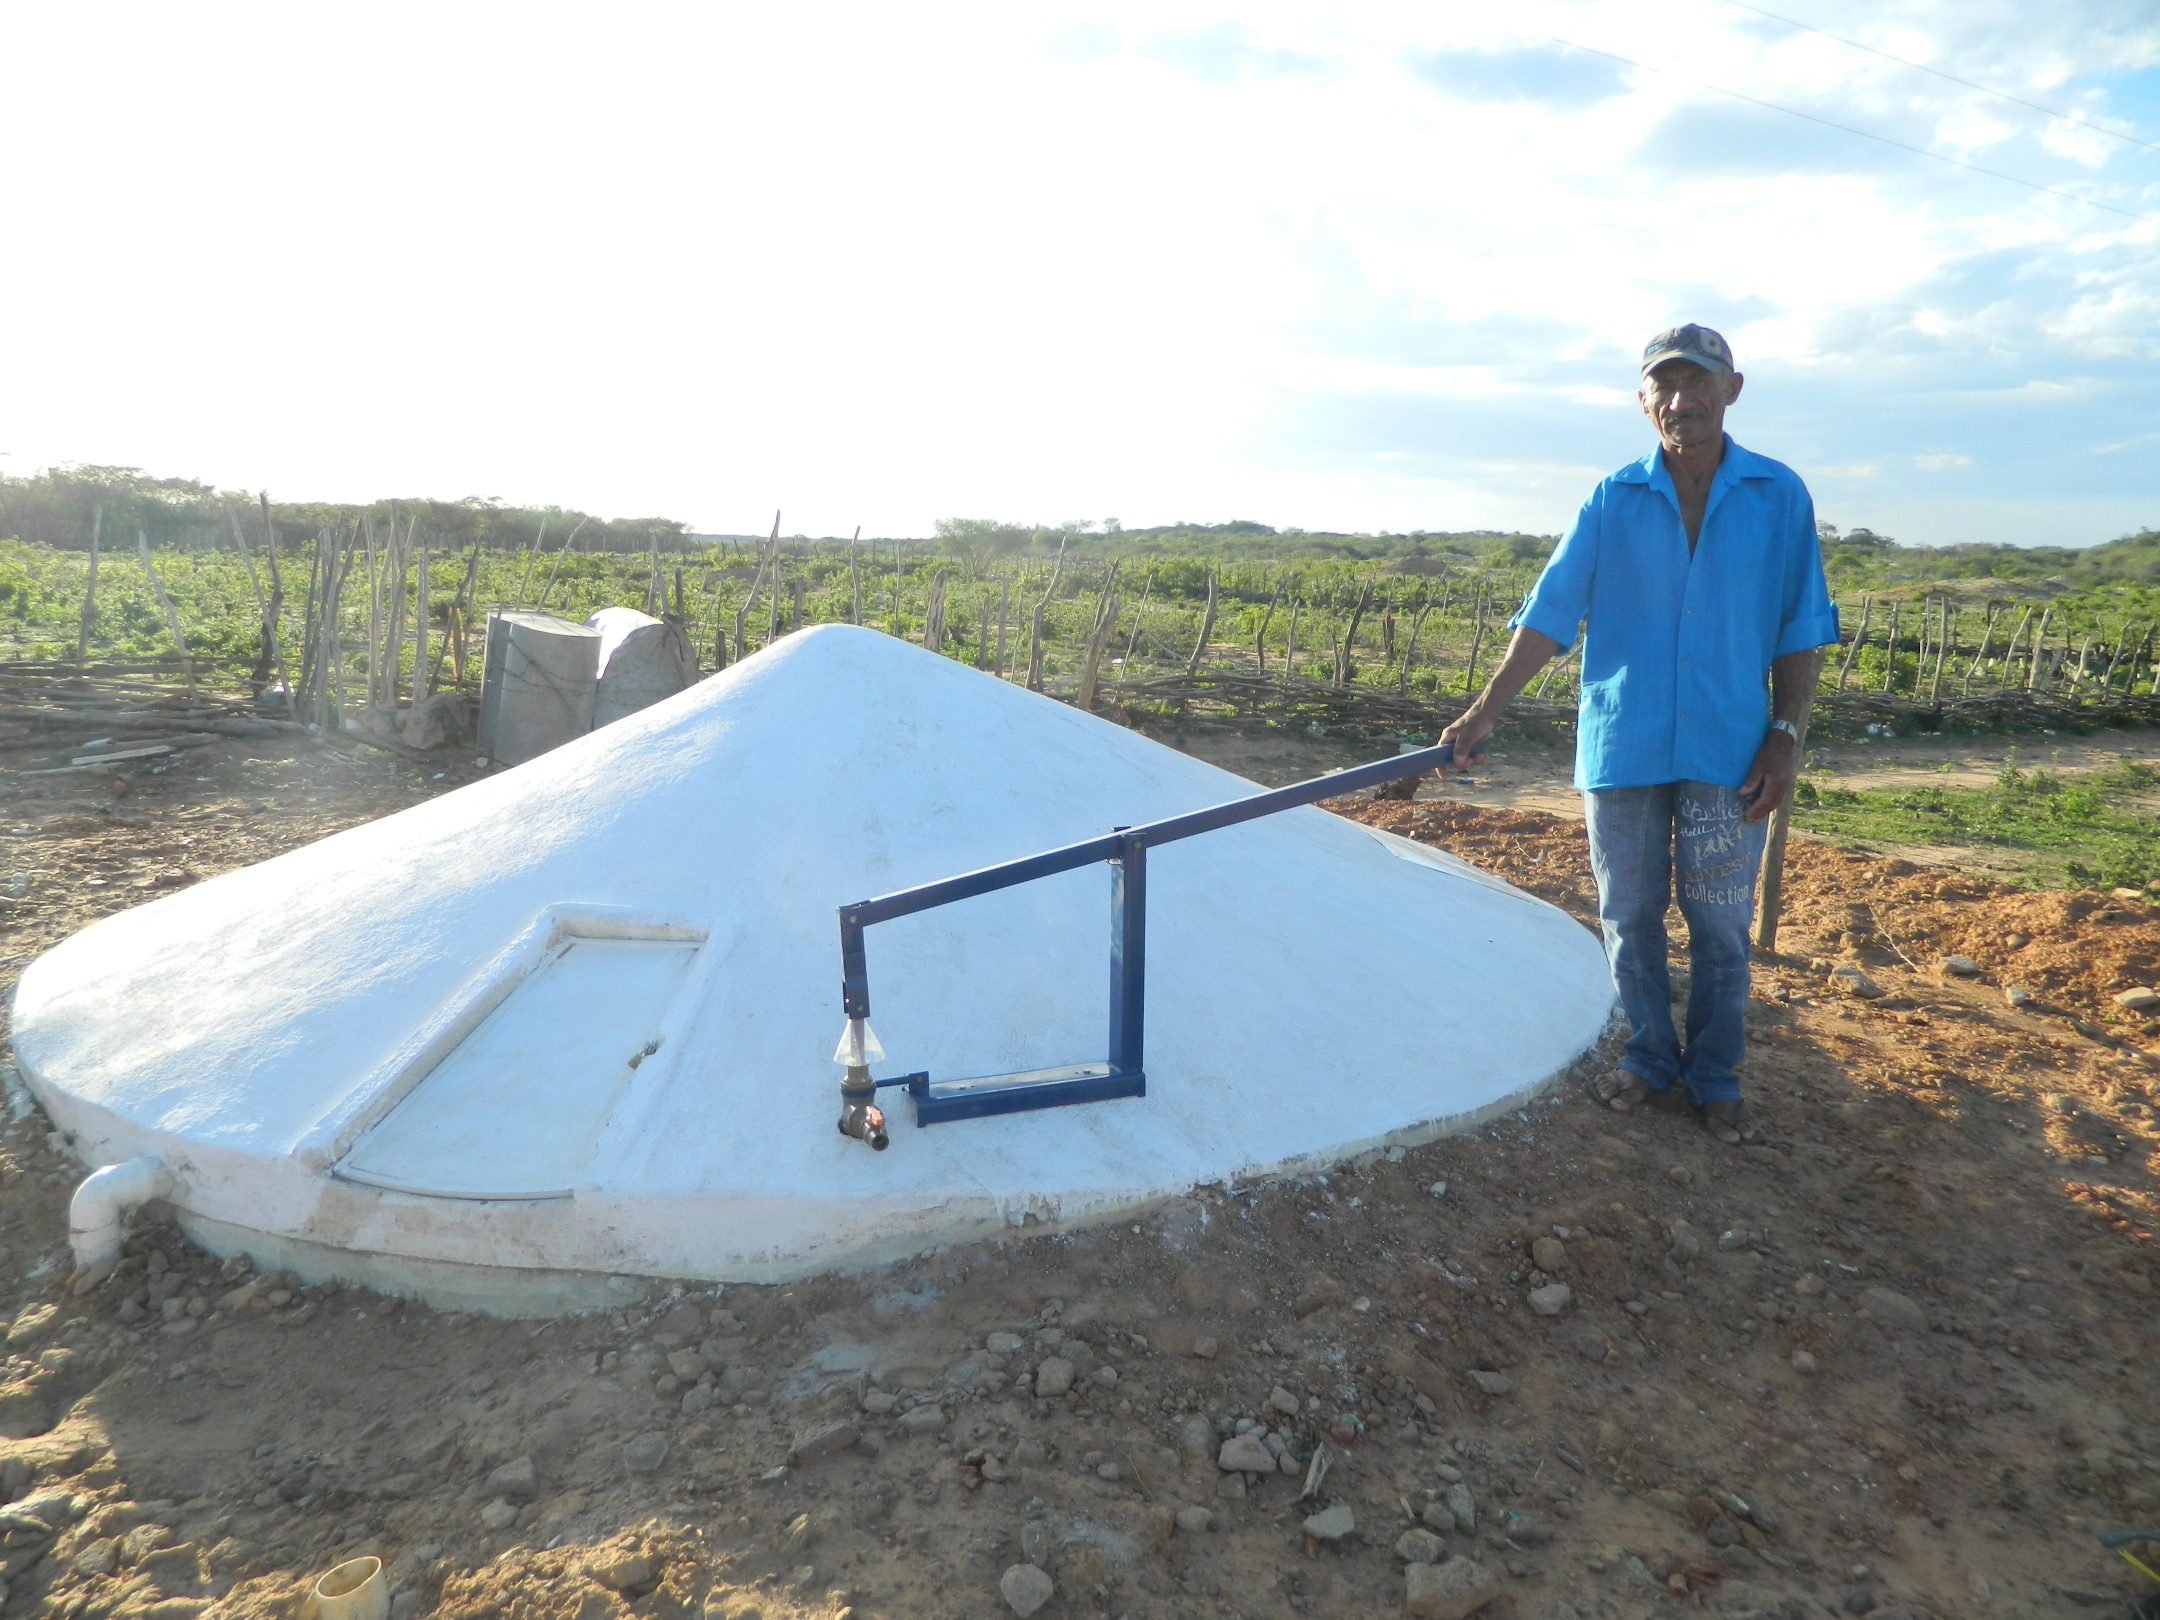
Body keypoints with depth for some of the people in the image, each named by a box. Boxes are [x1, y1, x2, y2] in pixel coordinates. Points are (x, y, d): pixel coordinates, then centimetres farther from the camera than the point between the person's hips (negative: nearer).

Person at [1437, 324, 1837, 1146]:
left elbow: (1800, 632, 2)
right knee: (1630, 915, 10)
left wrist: (1785, 737, -5)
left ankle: (1714, 1078, 24)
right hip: (1622, 744, 1)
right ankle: (1649, 1059, 29)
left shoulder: (1779, 497, -1)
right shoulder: (1612, 501, 0)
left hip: (1727, 750, -1)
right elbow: (1548, 615, -2)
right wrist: (1484, 712, -9)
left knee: (1720, 923, 8)